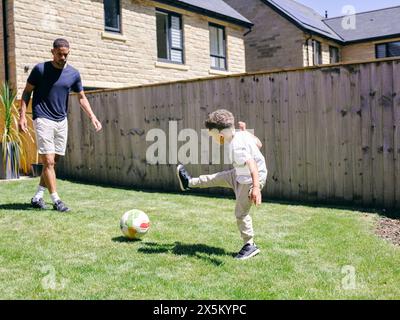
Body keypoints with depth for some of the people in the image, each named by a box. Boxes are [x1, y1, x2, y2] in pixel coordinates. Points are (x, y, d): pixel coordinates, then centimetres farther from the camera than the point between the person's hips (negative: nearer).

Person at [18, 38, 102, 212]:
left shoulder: (73, 74, 5)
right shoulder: (40, 69, -4)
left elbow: (82, 97, 13)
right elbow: (27, 92, 1)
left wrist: (92, 116, 0)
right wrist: (22, 115, -9)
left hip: (61, 121, 5)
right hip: (43, 120, -5)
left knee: (53, 161, 7)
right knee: (48, 161, -9)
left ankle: (37, 197, 20)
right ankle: (56, 200, -3)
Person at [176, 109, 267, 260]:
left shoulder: (237, 147, -31)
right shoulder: (241, 135, -5)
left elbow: (252, 165, -42)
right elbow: (258, 144, 9)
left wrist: (256, 188, -52)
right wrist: (245, 131, 17)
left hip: (251, 180, -9)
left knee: (241, 213, 0)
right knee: (216, 178, 20)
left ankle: (250, 246, 13)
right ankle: (190, 183, 40)